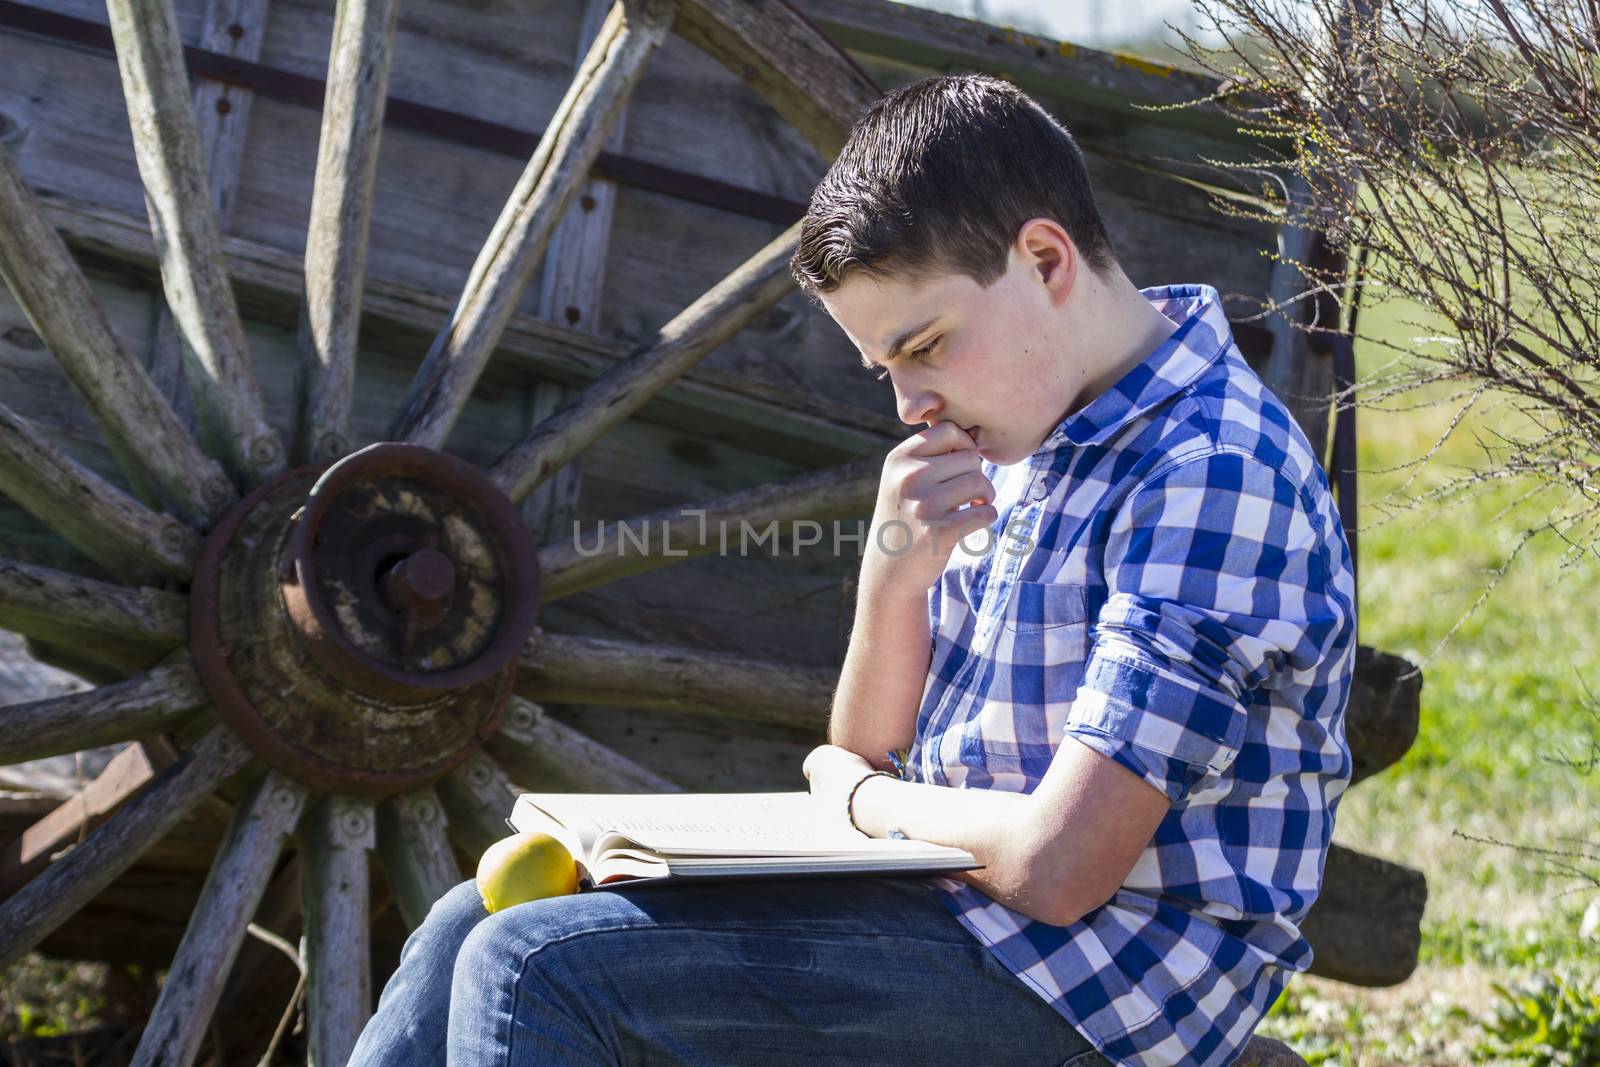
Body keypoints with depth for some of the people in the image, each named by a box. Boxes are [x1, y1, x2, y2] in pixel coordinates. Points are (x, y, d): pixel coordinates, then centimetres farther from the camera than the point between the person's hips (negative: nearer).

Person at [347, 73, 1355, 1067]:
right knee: (478, 927, 6)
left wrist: (856, 793, -4)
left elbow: (1054, 870, -24)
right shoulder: (1023, 438, 10)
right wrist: (894, 572, -8)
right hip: (950, 906, 9)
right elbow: (868, 741, 13)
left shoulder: (1212, 472, -20)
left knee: (536, 972, -18)